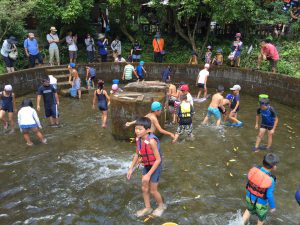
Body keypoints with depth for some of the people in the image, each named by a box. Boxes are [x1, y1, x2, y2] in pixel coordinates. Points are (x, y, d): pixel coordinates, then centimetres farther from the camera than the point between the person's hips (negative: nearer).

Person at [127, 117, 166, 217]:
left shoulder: (151, 141, -34)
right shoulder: (138, 139, -11)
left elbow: (158, 159, -27)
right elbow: (137, 154, 5)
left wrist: (148, 174, -24)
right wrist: (131, 168, 3)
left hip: (155, 167, -7)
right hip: (146, 166, 7)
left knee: (153, 190, 8)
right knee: (144, 188, 16)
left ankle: (161, 205, 37)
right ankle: (147, 208, 37)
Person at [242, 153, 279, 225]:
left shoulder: (254, 170, -23)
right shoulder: (270, 180, -35)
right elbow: (270, 196, -23)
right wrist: (273, 206, -4)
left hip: (249, 197, 4)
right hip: (261, 202, -4)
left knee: (250, 210, 35)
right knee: (262, 216, 29)